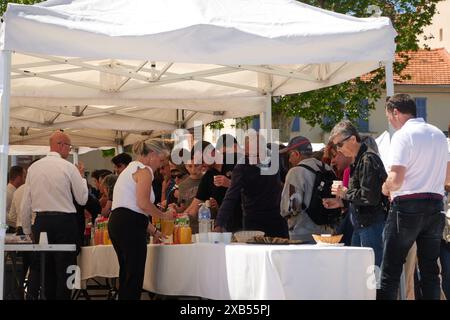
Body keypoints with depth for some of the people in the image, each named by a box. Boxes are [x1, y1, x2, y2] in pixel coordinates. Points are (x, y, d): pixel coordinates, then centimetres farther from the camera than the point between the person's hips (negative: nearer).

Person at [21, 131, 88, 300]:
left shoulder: (33, 167, 6)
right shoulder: (68, 167, -7)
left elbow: (26, 203, 8)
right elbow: (82, 199, 0)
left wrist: (26, 229, 18)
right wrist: (82, 178, 15)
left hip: (41, 221, 5)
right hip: (65, 222, -5)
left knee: (46, 269, 12)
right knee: (64, 270, -1)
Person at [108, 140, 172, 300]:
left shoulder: (131, 169, 25)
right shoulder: (144, 170, -5)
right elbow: (143, 203, -18)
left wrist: (153, 231, 23)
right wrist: (164, 215, -2)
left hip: (116, 222, 10)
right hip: (130, 226, -10)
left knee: (127, 273, 12)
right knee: (135, 274, -8)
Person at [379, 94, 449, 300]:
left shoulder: (402, 136, -11)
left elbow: (395, 180, -19)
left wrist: (386, 188, 1)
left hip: (407, 206, -6)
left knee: (390, 271, -2)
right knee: (430, 271, 9)